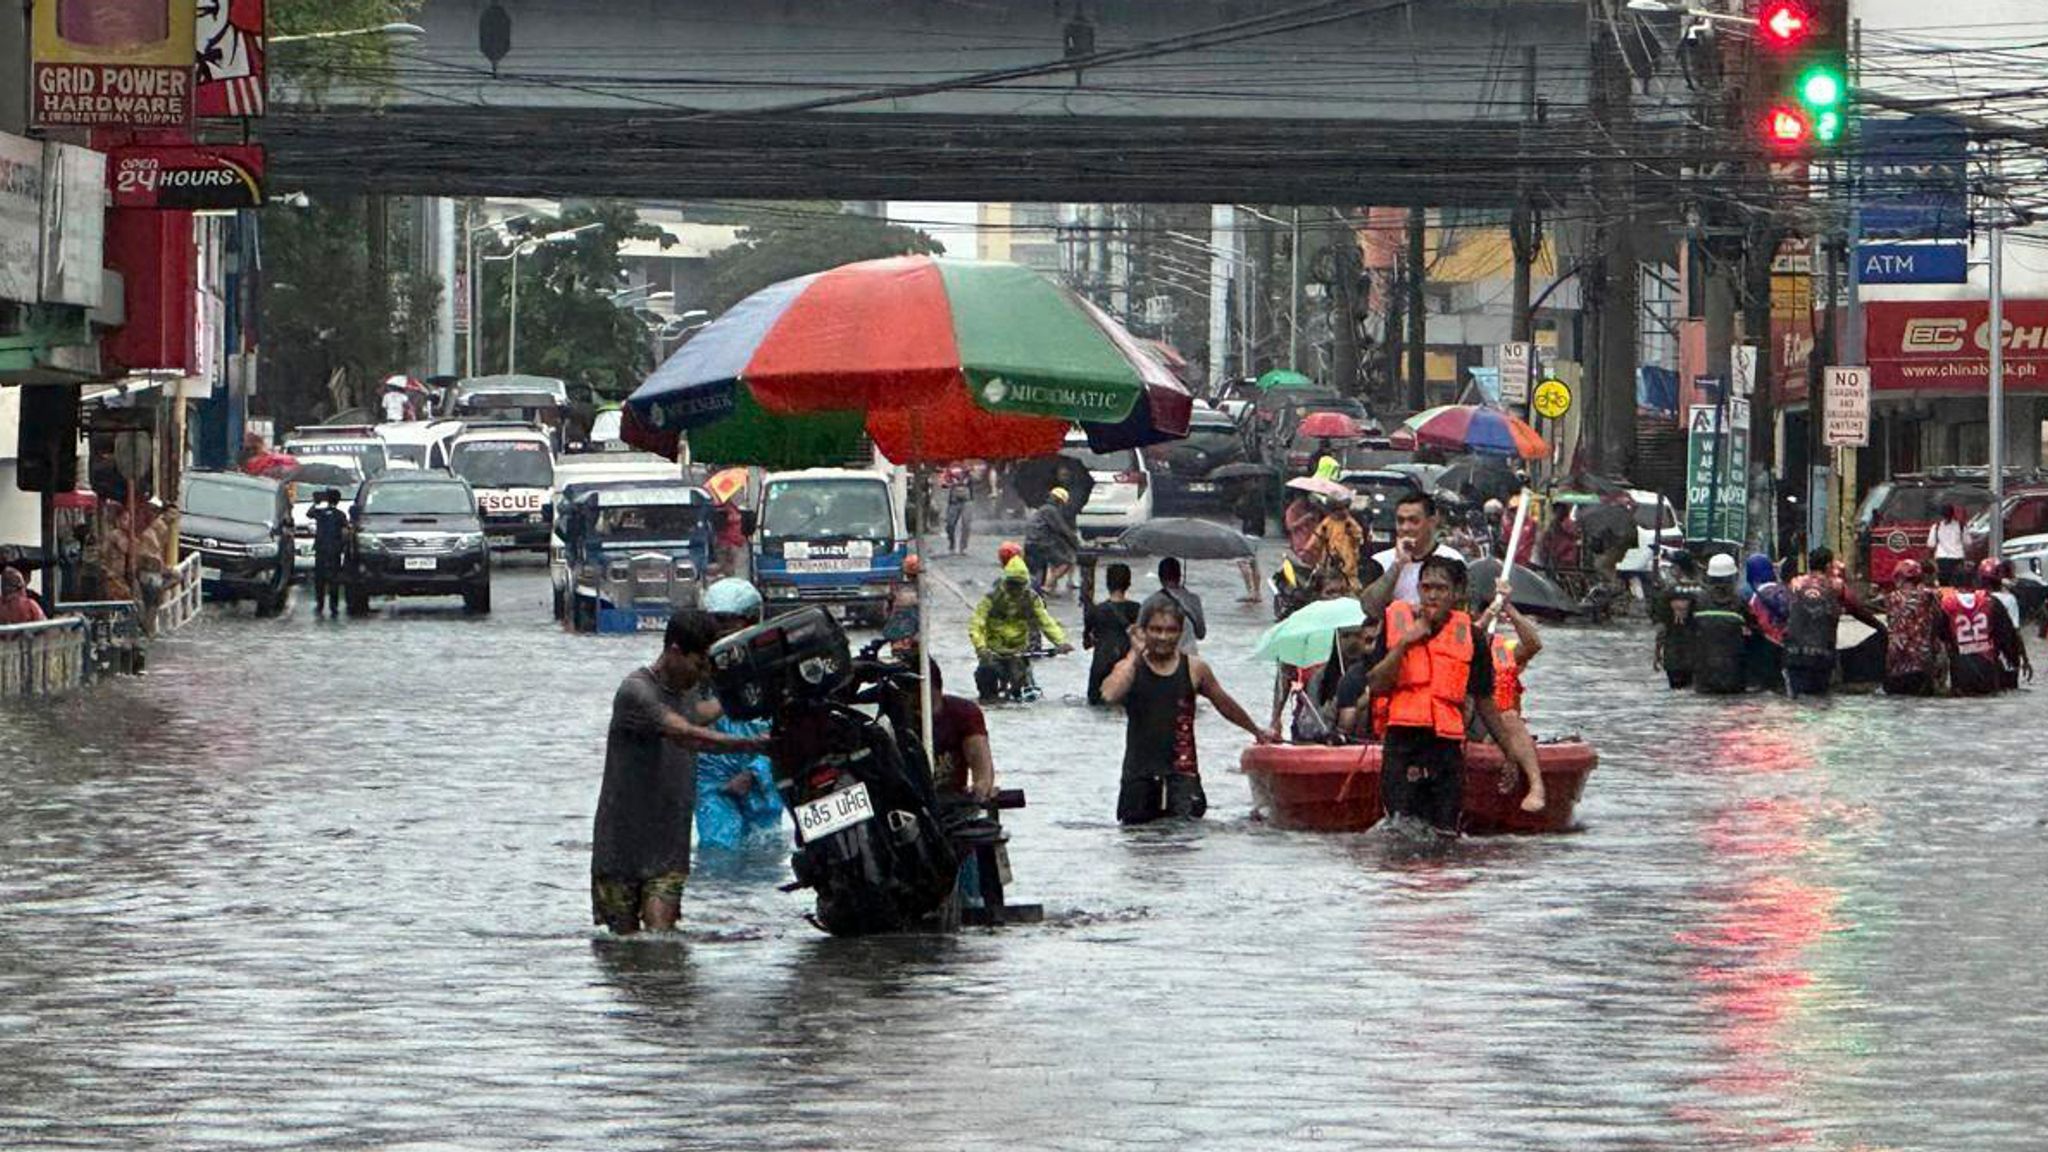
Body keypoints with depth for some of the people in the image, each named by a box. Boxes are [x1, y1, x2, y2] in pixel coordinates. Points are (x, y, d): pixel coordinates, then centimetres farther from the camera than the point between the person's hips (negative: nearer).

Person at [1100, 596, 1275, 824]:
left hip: (1182, 770, -1)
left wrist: (1257, 731, 28)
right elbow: (1110, 694, -23)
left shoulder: (1194, 668, 2)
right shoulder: (1130, 667, -1)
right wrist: (1136, 655, -15)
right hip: (1139, 771, 1)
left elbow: (1224, 704, 17)